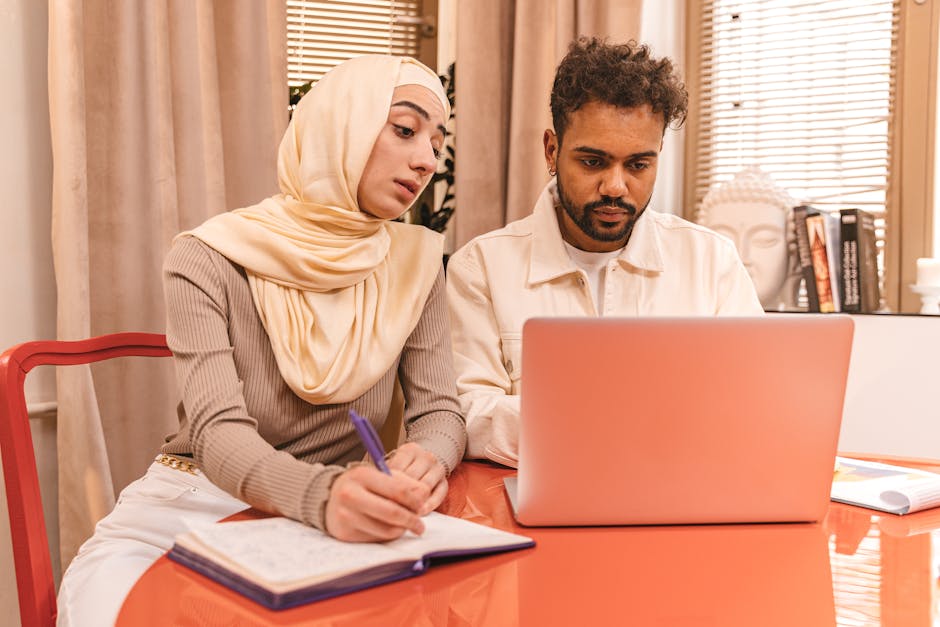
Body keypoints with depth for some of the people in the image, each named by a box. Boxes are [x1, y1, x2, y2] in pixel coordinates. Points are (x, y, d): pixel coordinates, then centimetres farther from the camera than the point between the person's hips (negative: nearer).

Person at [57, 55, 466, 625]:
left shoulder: (415, 261, 1)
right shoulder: (209, 260, -10)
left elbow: (439, 410, -1)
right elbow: (219, 434, -20)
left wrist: (427, 459, -26)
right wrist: (323, 493, -41)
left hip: (336, 528, 3)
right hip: (190, 510, -2)